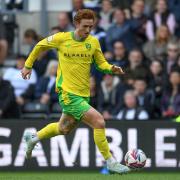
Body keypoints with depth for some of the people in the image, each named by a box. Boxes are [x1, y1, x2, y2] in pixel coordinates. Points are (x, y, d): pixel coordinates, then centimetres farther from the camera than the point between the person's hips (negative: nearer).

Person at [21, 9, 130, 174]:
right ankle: (110, 162, -11)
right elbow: (40, 46, 8)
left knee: (64, 129, 25)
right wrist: (28, 65, 13)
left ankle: (33, 138, 49)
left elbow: (101, 63, 9)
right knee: (99, 121, -19)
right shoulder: (62, 38, -8)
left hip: (84, 93, 6)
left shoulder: (93, 42, 2)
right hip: (68, 92, -6)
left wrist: (111, 68, -13)